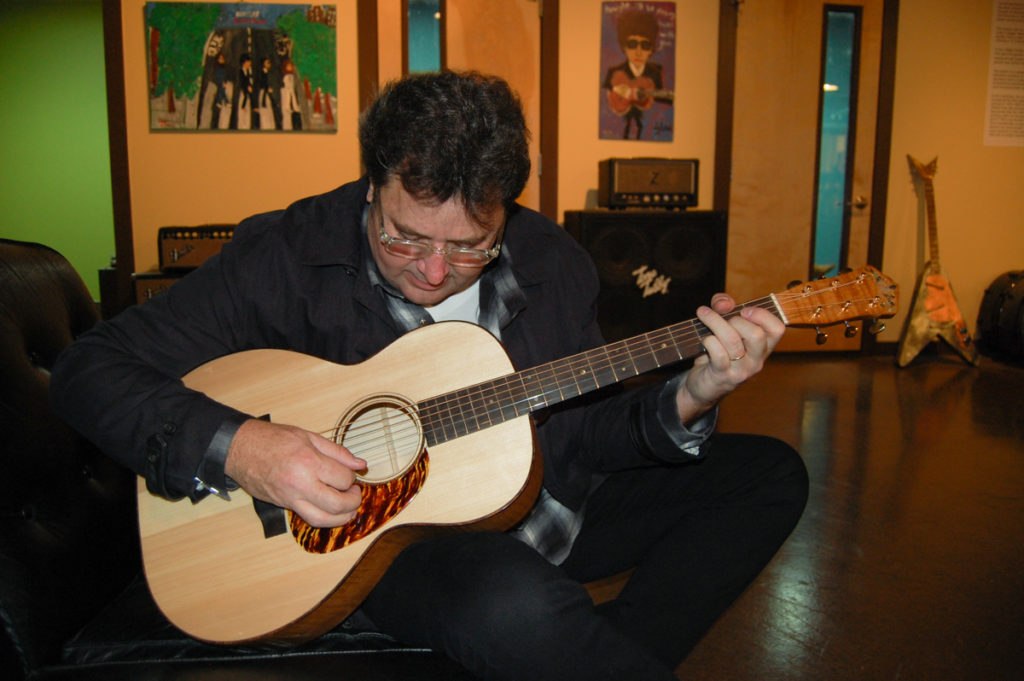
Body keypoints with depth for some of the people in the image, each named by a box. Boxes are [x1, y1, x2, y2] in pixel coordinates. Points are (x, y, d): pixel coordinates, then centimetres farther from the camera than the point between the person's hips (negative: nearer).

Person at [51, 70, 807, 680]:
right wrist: (234, 447, -32)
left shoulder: (552, 262, -3)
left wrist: (686, 403, -18)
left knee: (770, 473, 2)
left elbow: (584, 428, 2)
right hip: (379, 530, -5)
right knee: (511, 601, -40)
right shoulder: (288, 256, -15)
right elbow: (90, 367, -14)